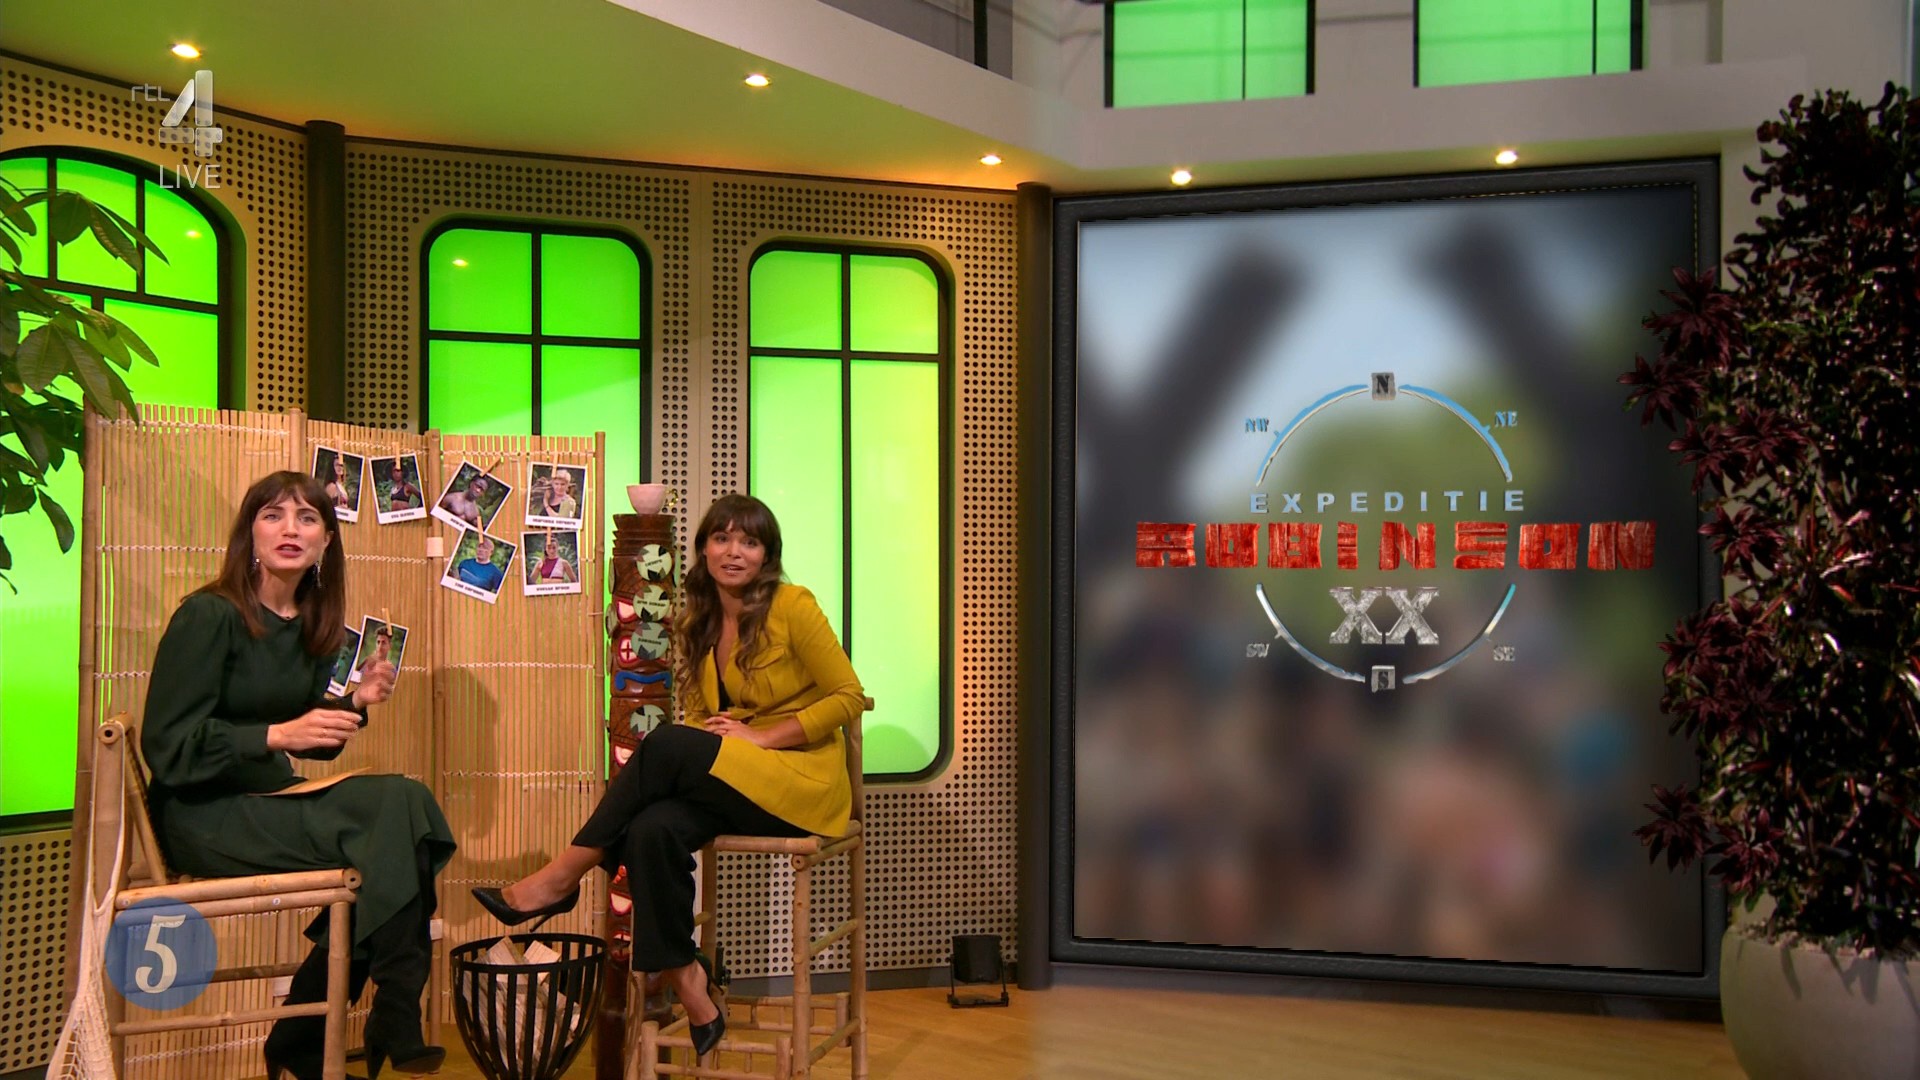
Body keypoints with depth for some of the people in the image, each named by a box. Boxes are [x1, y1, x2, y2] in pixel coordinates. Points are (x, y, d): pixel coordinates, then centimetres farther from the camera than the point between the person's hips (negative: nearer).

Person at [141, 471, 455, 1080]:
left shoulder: (314, 625, 10)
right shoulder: (208, 616, -11)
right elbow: (168, 746, -15)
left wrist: (355, 704, -2)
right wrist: (278, 735, -22)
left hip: (271, 801, 7)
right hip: (204, 815, -7)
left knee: (404, 805, -21)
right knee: (398, 810, -25)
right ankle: (395, 1028, -14)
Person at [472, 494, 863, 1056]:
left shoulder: (792, 607, -5)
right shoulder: (695, 627, 13)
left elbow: (848, 697, -7)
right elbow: (696, 716, 17)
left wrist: (759, 735, -13)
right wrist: (721, 734, -7)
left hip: (802, 781, -5)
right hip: (729, 783, 5)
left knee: (665, 746, -28)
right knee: (652, 830, -28)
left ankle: (562, 878, -15)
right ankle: (689, 995, -19)